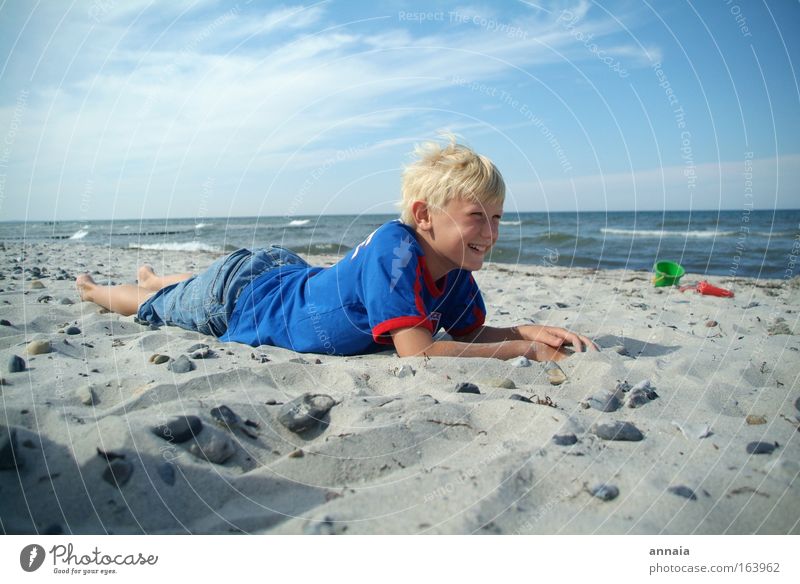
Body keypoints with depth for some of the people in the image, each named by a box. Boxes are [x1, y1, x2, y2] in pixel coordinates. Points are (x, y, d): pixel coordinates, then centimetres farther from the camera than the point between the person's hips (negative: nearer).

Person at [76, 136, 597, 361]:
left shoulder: (455, 269, -18)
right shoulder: (392, 248, -42)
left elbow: (468, 333, -8)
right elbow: (418, 352, -47)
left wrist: (532, 330, -26)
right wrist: (523, 349, -40)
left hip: (288, 274, 6)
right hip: (236, 295, -6)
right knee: (156, 308, 26)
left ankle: (155, 276, 70)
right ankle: (91, 289, 57)